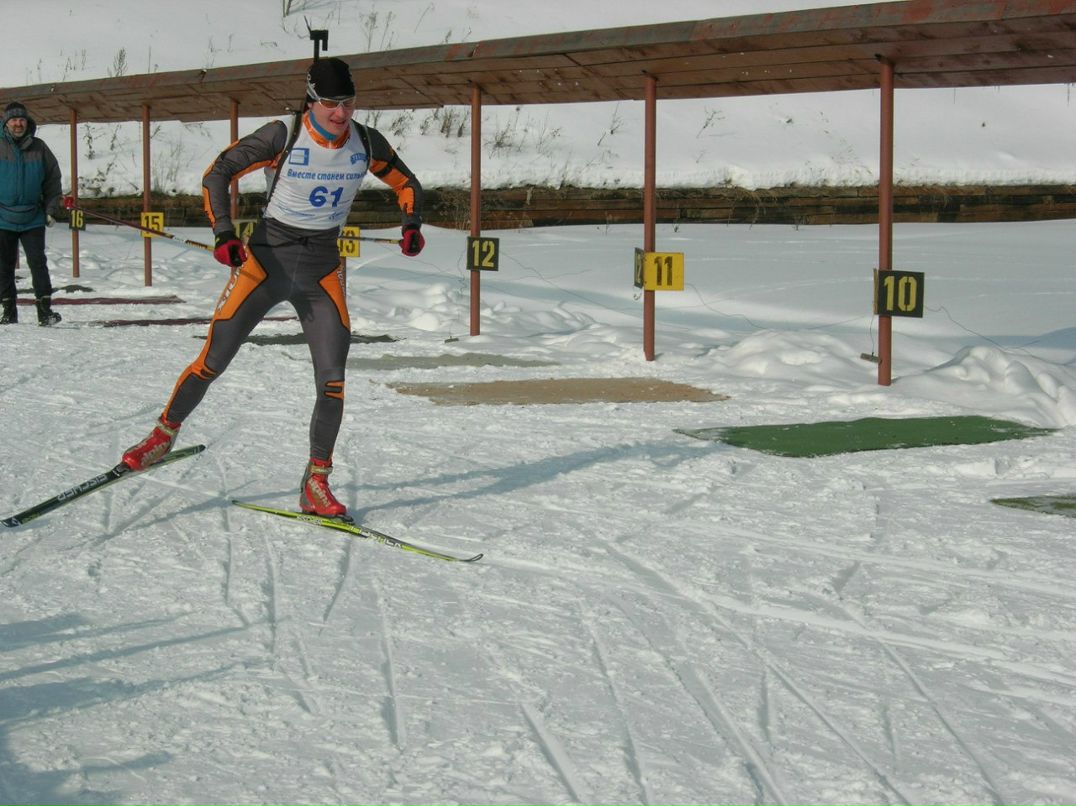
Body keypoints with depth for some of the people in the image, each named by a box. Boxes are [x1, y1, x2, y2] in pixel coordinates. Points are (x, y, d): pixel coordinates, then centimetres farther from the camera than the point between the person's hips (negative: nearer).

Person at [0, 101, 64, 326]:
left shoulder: (39, 148, 3)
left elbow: (52, 180, 10)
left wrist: (52, 210, 4)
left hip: (33, 219, 0)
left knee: (38, 262, -6)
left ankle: (45, 309, -5)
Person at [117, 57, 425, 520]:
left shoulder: (366, 144, -3)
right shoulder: (283, 137, -14)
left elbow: (407, 185, 12)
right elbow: (218, 174, -8)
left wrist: (411, 224, -8)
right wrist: (224, 233, -20)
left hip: (322, 269, 3)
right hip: (267, 256, -2)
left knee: (332, 378, -8)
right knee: (213, 361, -3)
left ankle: (316, 485, 4)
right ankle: (166, 433, 22)